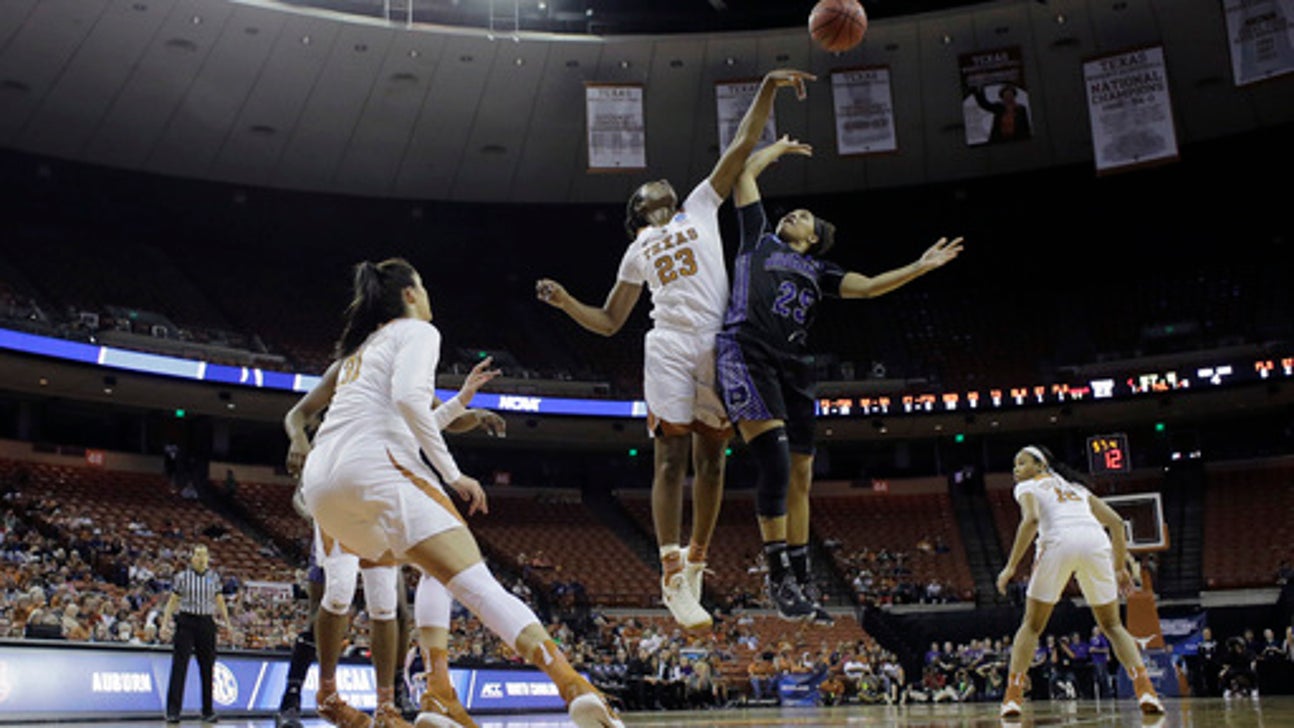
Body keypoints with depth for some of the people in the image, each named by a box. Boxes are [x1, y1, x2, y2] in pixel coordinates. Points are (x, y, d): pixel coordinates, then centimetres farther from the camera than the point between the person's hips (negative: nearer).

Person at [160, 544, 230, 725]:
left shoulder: (214, 578, 7)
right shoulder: (182, 577, 0)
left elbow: (220, 602, 12)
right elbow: (172, 602, 3)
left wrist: (227, 623, 7)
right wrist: (165, 624, -5)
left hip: (206, 623, 3)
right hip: (186, 622, -2)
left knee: (207, 668, 6)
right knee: (179, 667, -6)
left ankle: (208, 711, 16)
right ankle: (173, 711, -2)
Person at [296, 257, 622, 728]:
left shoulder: (357, 350, 34)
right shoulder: (417, 331, 11)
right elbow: (408, 398, -11)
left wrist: (459, 402, 41)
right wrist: (454, 474, -7)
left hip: (319, 482, 8)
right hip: (374, 467, -8)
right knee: (477, 583, -19)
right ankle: (575, 688, -35)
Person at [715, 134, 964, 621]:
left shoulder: (817, 270, 27)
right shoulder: (759, 237, 21)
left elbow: (866, 286, 14)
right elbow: (745, 172, 23)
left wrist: (921, 267, 8)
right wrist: (781, 148, 38)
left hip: (792, 366, 5)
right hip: (747, 352, -5)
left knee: (800, 475, 4)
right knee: (775, 461, -19)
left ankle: (800, 582, 12)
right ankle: (778, 576, -14)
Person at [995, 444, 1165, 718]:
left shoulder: (1027, 486, 19)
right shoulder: (1076, 486, 34)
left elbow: (1031, 519, -4)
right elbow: (1115, 522, 24)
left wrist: (1011, 566, -4)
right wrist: (1120, 567, 28)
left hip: (1059, 542, -4)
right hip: (1095, 541, 4)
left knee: (1031, 625, 12)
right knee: (1112, 625, 18)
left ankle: (1012, 696, 4)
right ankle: (1145, 690, 0)